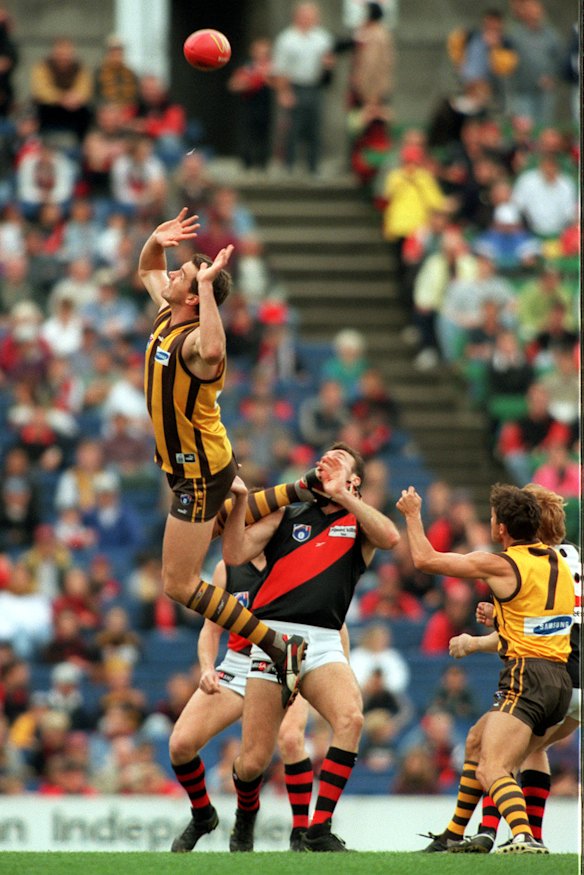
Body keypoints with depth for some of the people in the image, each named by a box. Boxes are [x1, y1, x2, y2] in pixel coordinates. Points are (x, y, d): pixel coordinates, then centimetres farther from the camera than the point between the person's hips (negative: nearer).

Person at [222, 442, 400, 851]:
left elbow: (390, 537, -7)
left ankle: (320, 829, -24)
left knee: (351, 717, -30)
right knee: (253, 761, -5)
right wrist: (240, 499, -3)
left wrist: (341, 494, -5)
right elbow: (235, 554, 7)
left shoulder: (358, 526, 16)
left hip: (323, 644, 0)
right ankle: (245, 820, 29)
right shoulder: (287, 517, 18)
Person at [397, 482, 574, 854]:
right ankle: (454, 835, 37)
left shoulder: (501, 566, -9)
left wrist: (412, 514, 15)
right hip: (560, 679, 9)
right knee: (476, 743, 28)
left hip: (526, 674, -9)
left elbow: (425, 558, -1)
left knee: (491, 770, -21)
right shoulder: (558, 562, 13)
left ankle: (525, 837, -46)